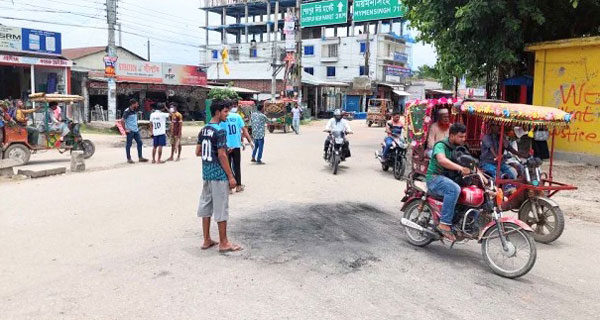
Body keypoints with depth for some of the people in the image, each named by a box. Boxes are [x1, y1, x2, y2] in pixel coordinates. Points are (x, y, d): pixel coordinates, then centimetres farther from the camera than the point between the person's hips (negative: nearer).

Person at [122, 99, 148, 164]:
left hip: (136, 130, 8)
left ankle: (140, 157, 14)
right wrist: (125, 129, -16)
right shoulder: (127, 111, -14)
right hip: (130, 131, -8)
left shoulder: (135, 111, 9)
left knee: (139, 142, 7)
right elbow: (122, 120, -17)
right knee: (129, 144, 2)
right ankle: (129, 159, 9)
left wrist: (136, 126, 15)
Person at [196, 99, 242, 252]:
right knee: (221, 208, -1)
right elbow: (222, 156, -19)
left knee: (206, 206, 12)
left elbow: (198, 152, 14)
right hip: (219, 175, -8)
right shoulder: (220, 131, -16)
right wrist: (231, 176, -14)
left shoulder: (203, 130, 9)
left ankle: (207, 240, 20)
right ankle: (223, 243, 7)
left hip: (206, 174, 8)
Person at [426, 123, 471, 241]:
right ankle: (444, 223, -33)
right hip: (435, 178, -8)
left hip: (449, 178, 8)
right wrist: (460, 168, -42)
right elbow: (442, 160, -32)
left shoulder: (459, 148, 15)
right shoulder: (441, 145, -11)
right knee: (454, 189, -36)